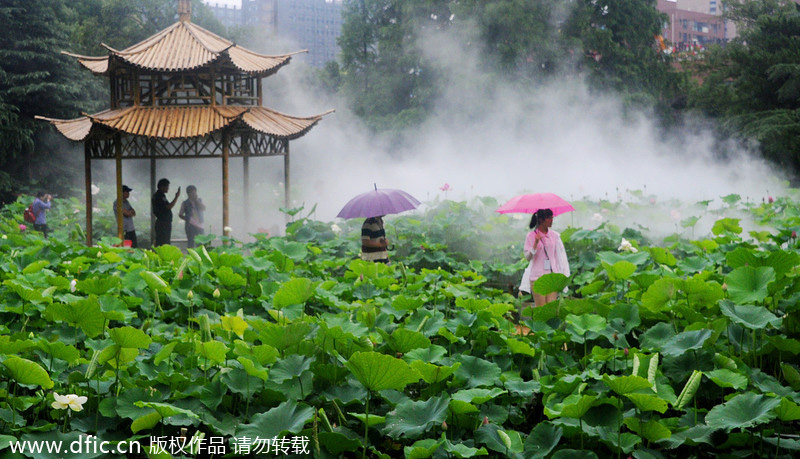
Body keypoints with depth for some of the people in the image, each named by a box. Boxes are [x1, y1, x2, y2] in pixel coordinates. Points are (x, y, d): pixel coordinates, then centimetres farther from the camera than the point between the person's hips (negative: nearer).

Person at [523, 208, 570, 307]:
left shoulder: (555, 235, 9)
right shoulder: (531, 236, 0)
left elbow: (560, 256, 12)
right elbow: (527, 257, -4)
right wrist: (536, 243, -17)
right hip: (538, 276, -3)